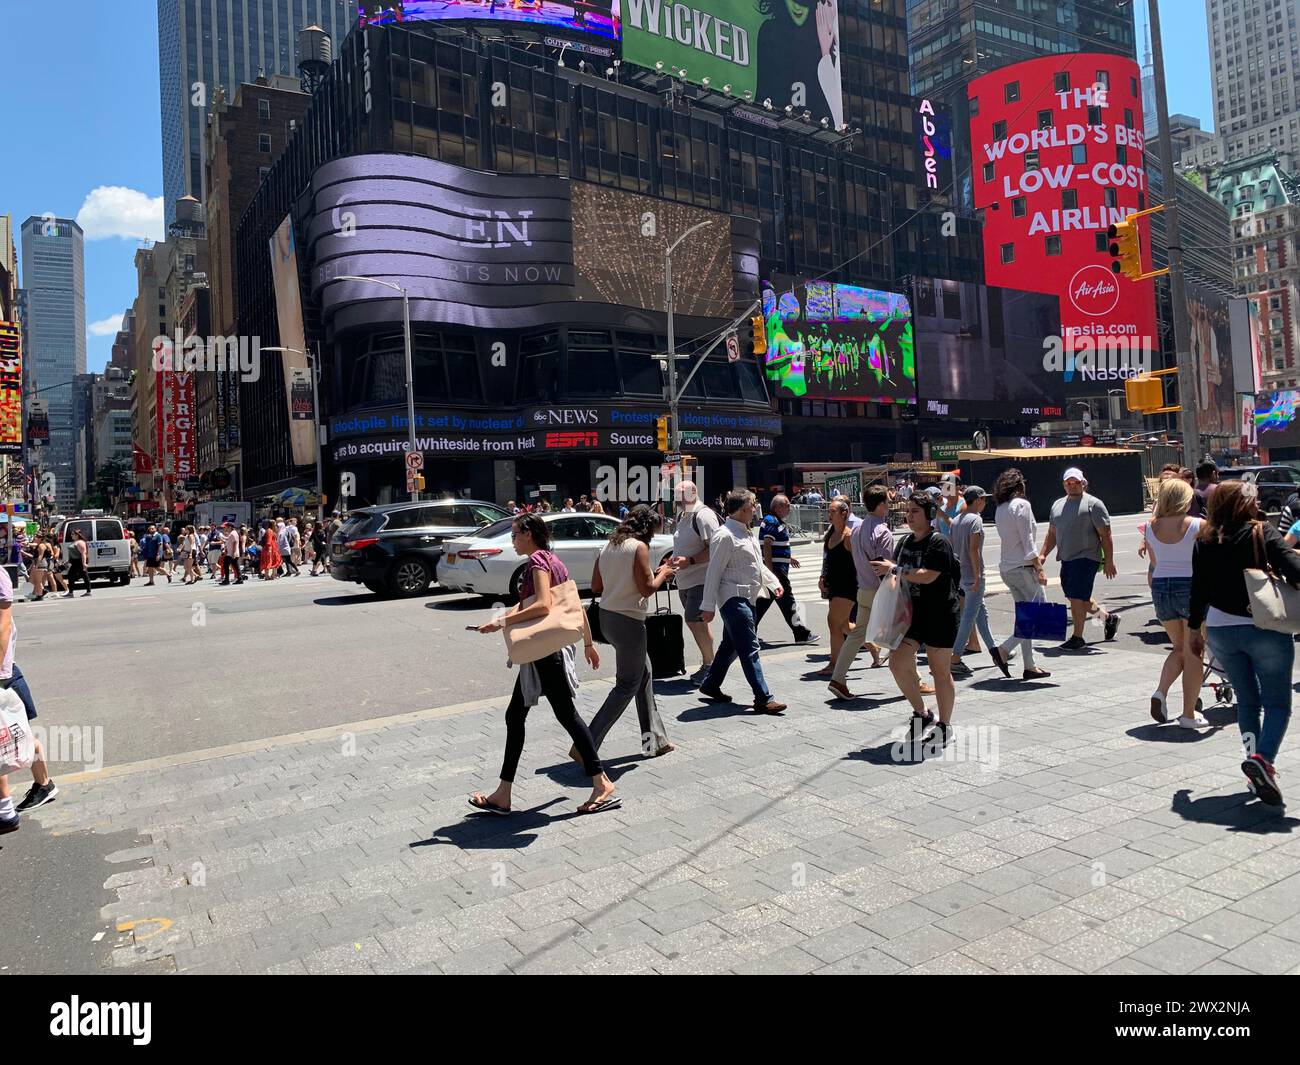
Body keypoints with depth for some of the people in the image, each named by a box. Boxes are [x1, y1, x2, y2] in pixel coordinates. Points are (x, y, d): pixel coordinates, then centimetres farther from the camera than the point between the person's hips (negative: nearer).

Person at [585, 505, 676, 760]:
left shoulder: (608, 546, 10)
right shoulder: (639, 547, -13)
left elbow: (596, 587, 12)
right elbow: (647, 588, -16)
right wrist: (663, 574, 1)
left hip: (607, 616, 9)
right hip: (628, 621, -9)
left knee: (644, 674, 19)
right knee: (627, 686, 1)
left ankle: (654, 739, 27)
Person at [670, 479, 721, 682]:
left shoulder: (704, 515, -13)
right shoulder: (685, 517, 18)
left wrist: (689, 561, -24)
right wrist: (673, 562, 14)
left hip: (700, 580, -10)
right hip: (685, 581, 10)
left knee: (694, 621, -12)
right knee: (697, 623, 13)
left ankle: (709, 664, 1)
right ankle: (708, 664, 23)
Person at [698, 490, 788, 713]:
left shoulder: (745, 533, 16)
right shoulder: (725, 536, -15)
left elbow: (757, 564, 27)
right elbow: (714, 572, -16)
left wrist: (773, 582, 18)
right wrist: (708, 606, -17)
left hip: (746, 598, 10)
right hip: (733, 599, -10)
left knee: (730, 645, 18)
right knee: (750, 649, -11)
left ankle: (710, 685, 31)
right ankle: (763, 699, -10)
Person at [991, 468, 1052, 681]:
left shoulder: (1000, 509, 13)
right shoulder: (1021, 504, -10)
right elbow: (1028, 541, -15)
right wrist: (1039, 568, -14)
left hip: (1005, 567, 8)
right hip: (1022, 567, -8)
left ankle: (1029, 666, 10)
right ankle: (1005, 649, -12)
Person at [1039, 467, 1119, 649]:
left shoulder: (1093, 504, -6)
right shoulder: (1057, 505, 15)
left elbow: (1105, 536, -7)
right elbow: (1052, 534, 20)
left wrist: (1109, 562, -10)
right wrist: (1043, 554, 9)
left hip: (1085, 558, -7)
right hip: (1066, 559, 7)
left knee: (1077, 598, -8)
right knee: (1077, 598, 15)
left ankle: (1077, 638, 3)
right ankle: (1108, 617, 37)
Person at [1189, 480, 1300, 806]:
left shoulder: (1205, 542, 4)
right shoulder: (1263, 533, -6)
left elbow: (1199, 589, 8)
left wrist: (1194, 628, 15)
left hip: (1220, 630, 4)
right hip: (1264, 628, -4)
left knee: (1247, 701, 15)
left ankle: (1257, 772, 13)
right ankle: (1262, 757, -19)